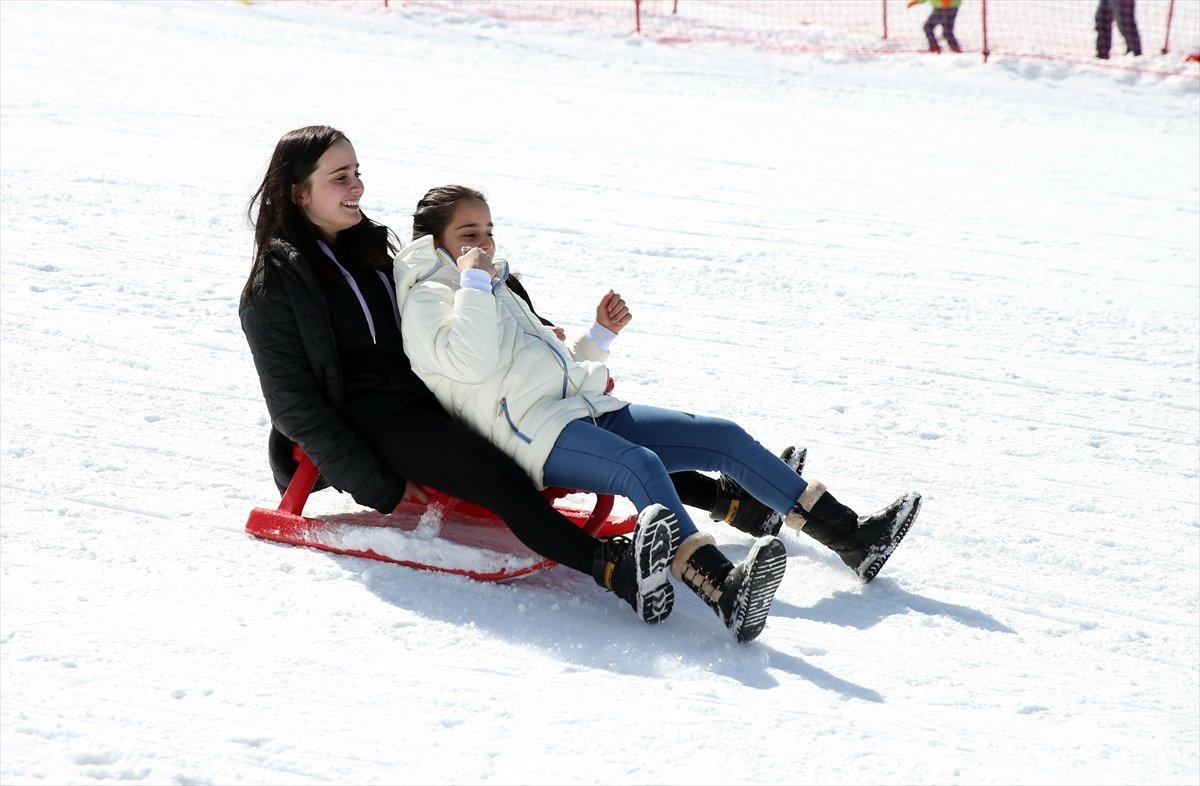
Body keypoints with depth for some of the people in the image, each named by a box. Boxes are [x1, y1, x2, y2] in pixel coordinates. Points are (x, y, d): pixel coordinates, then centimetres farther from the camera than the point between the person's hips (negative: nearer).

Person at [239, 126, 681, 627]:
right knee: (501, 478, -32)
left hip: (428, 397, 8)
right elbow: (296, 407, -8)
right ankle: (613, 567, -53)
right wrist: (381, 489, -16)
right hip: (372, 422, -8)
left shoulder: (373, 246, 18)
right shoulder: (274, 288, -5)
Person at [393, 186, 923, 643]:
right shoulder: (426, 299, 2)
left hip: (590, 408, 9)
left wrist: (600, 335, 22)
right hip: (539, 435, -9)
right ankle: (723, 589, -59)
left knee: (726, 438, -1)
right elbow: (473, 361, -18)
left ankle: (850, 535, 0)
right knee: (640, 466, -38)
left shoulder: (499, 291, 29)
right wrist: (473, 279, -12)